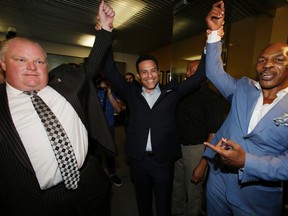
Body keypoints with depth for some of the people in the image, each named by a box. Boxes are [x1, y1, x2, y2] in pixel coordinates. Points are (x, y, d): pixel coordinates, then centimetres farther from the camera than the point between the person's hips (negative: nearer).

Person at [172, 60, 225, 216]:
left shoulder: (212, 99, -14)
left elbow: (213, 135, -17)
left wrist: (202, 165, -18)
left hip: (196, 149, -5)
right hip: (177, 146, 6)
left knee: (193, 190, 16)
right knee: (177, 186, 24)